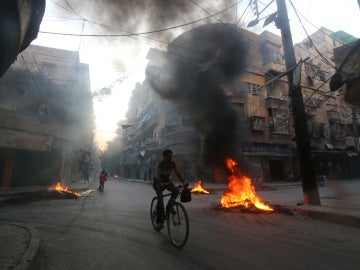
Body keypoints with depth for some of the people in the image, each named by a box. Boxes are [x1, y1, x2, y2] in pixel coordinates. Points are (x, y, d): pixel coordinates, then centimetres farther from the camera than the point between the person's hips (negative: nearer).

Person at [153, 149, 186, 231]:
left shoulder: (172, 164, -12)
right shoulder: (160, 164, -26)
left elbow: (177, 173, -15)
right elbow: (158, 175, -40)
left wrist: (184, 182, -30)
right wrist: (161, 183, -59)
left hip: (167, 180, 5)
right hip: (158, 182, -4)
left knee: (176, 190, -22)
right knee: (160, 198, -22)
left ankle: (169, 207, -1)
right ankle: (159, 222, -14)